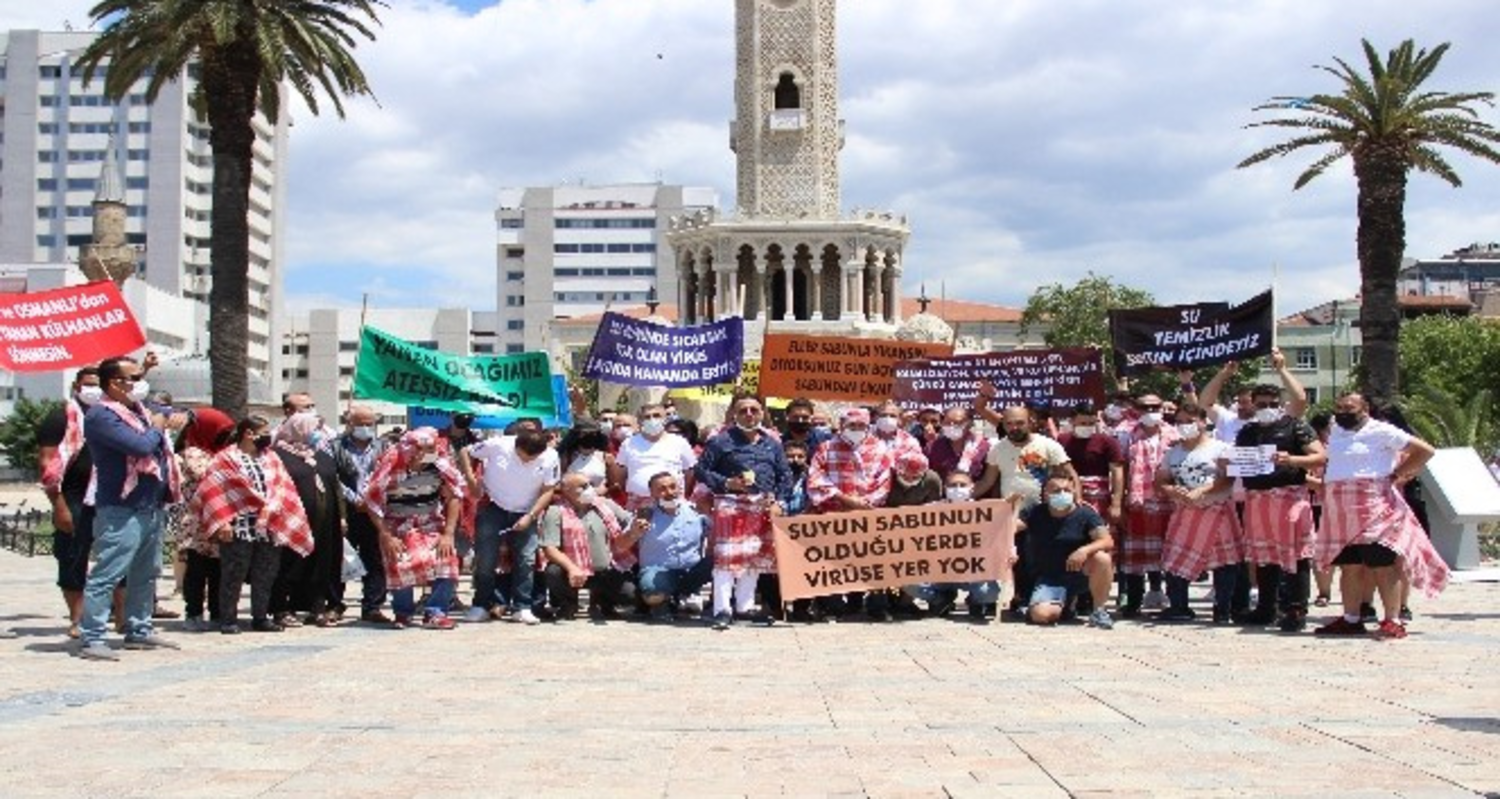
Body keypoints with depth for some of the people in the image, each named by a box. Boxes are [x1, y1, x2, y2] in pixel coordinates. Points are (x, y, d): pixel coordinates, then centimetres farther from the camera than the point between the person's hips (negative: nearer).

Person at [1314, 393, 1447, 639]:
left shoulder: (1381, 431, 1)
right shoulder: (1336, 434, 20)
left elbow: (1425, 451, -2)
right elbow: (1328, 469, 32)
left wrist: (1396, 475, -4)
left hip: (1374, 507, -6)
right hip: (1340, 513, 6)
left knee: (1383, 565, -9)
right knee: (1349, 566, 7)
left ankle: (1393, 621, -9)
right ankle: (1350, 620, 11)